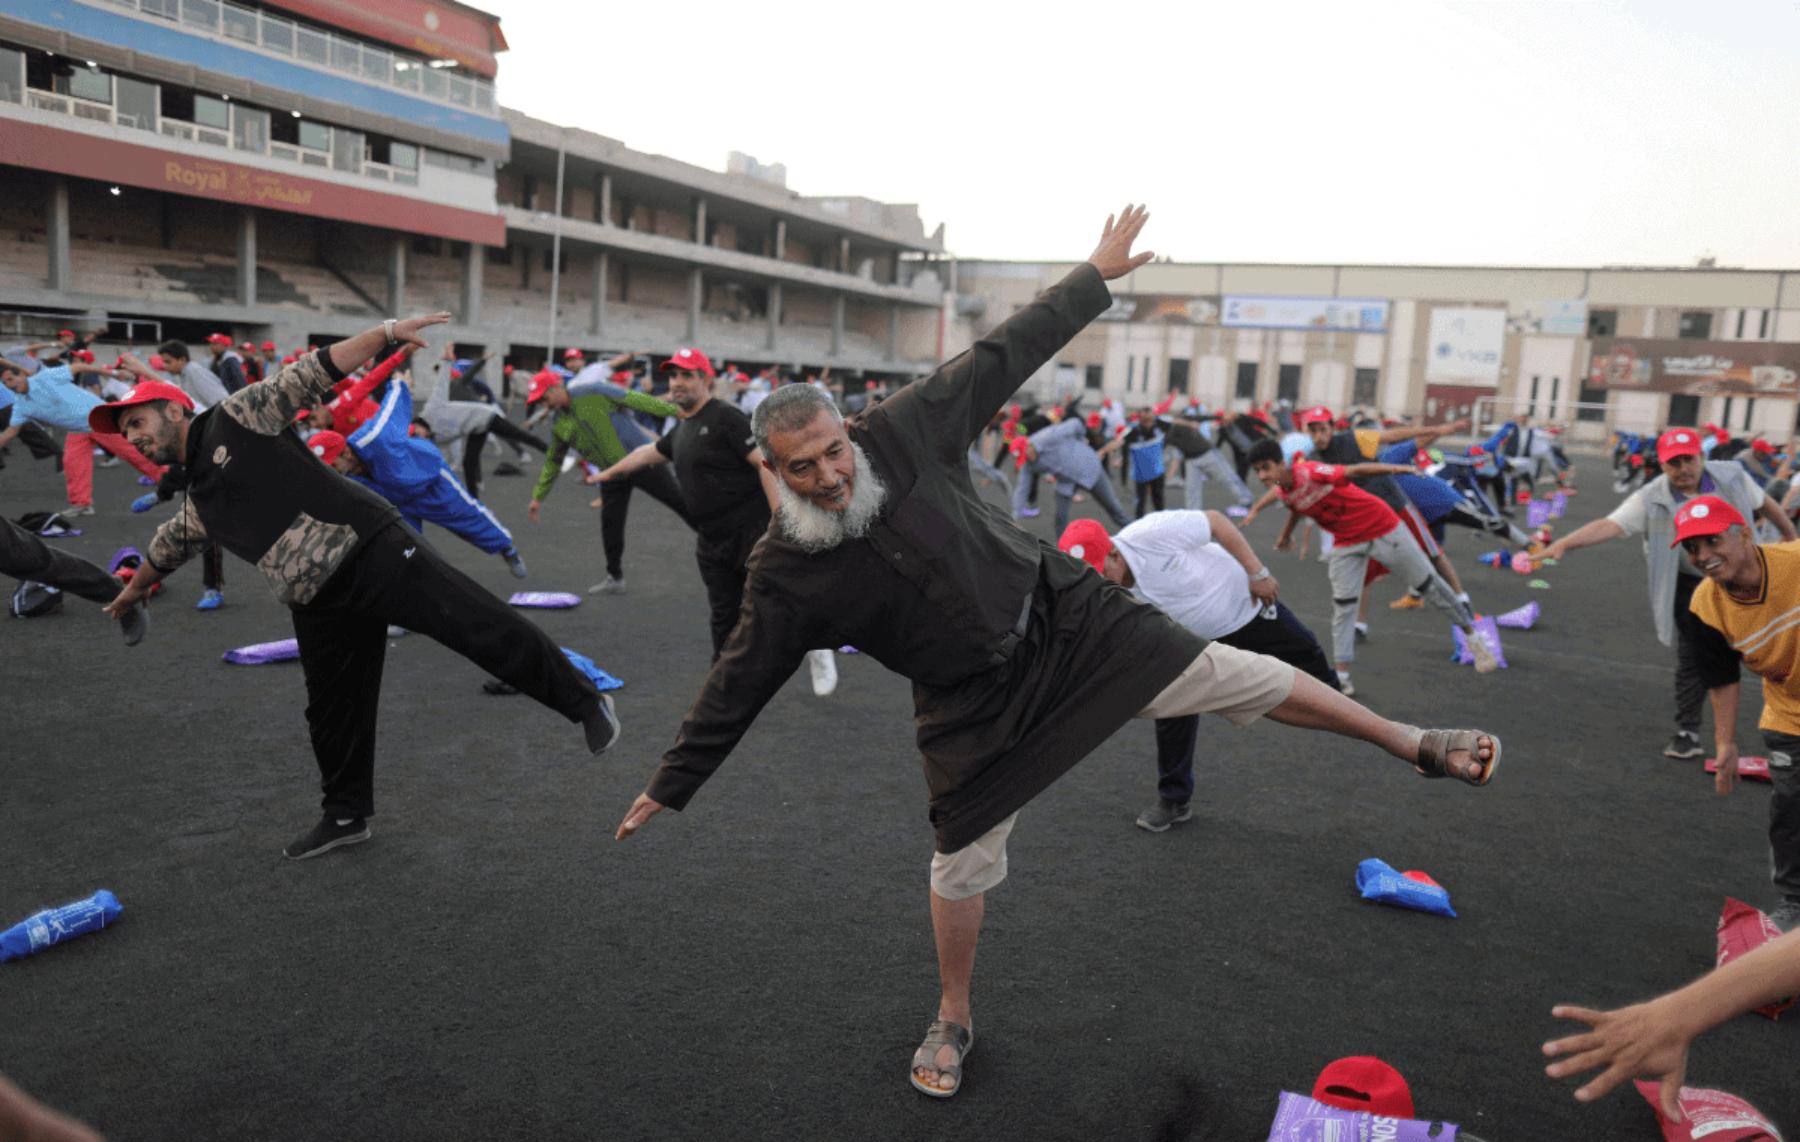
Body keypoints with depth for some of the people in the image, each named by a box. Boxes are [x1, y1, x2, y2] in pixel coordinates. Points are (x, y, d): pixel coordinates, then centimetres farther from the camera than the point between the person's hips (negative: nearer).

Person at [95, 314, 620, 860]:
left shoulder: (237, 417, 2)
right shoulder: (197, 500, 23)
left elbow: (313, 373, -3)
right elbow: (167, 547, 43)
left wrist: (386, 332, -14)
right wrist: (133, 590, 61)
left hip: (372, 551, -8)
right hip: (319, 603, 8)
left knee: (482, 629, -14)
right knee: (333, 710, 13)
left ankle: (585, 702, -6)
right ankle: (347, 815, 30)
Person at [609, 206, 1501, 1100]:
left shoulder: (901, 433, -15)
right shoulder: (784, 575, -14)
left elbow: (1004, 356, -7)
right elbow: (736, 687, -5)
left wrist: (1095, 276, -4)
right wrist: (668, 788, -1)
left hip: (1066, 618, 0)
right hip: (974, 704, 0)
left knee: (1230, 675, -3)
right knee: (962, 865, 9)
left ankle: (1415, 743, 14)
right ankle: (953, 1022, 34)